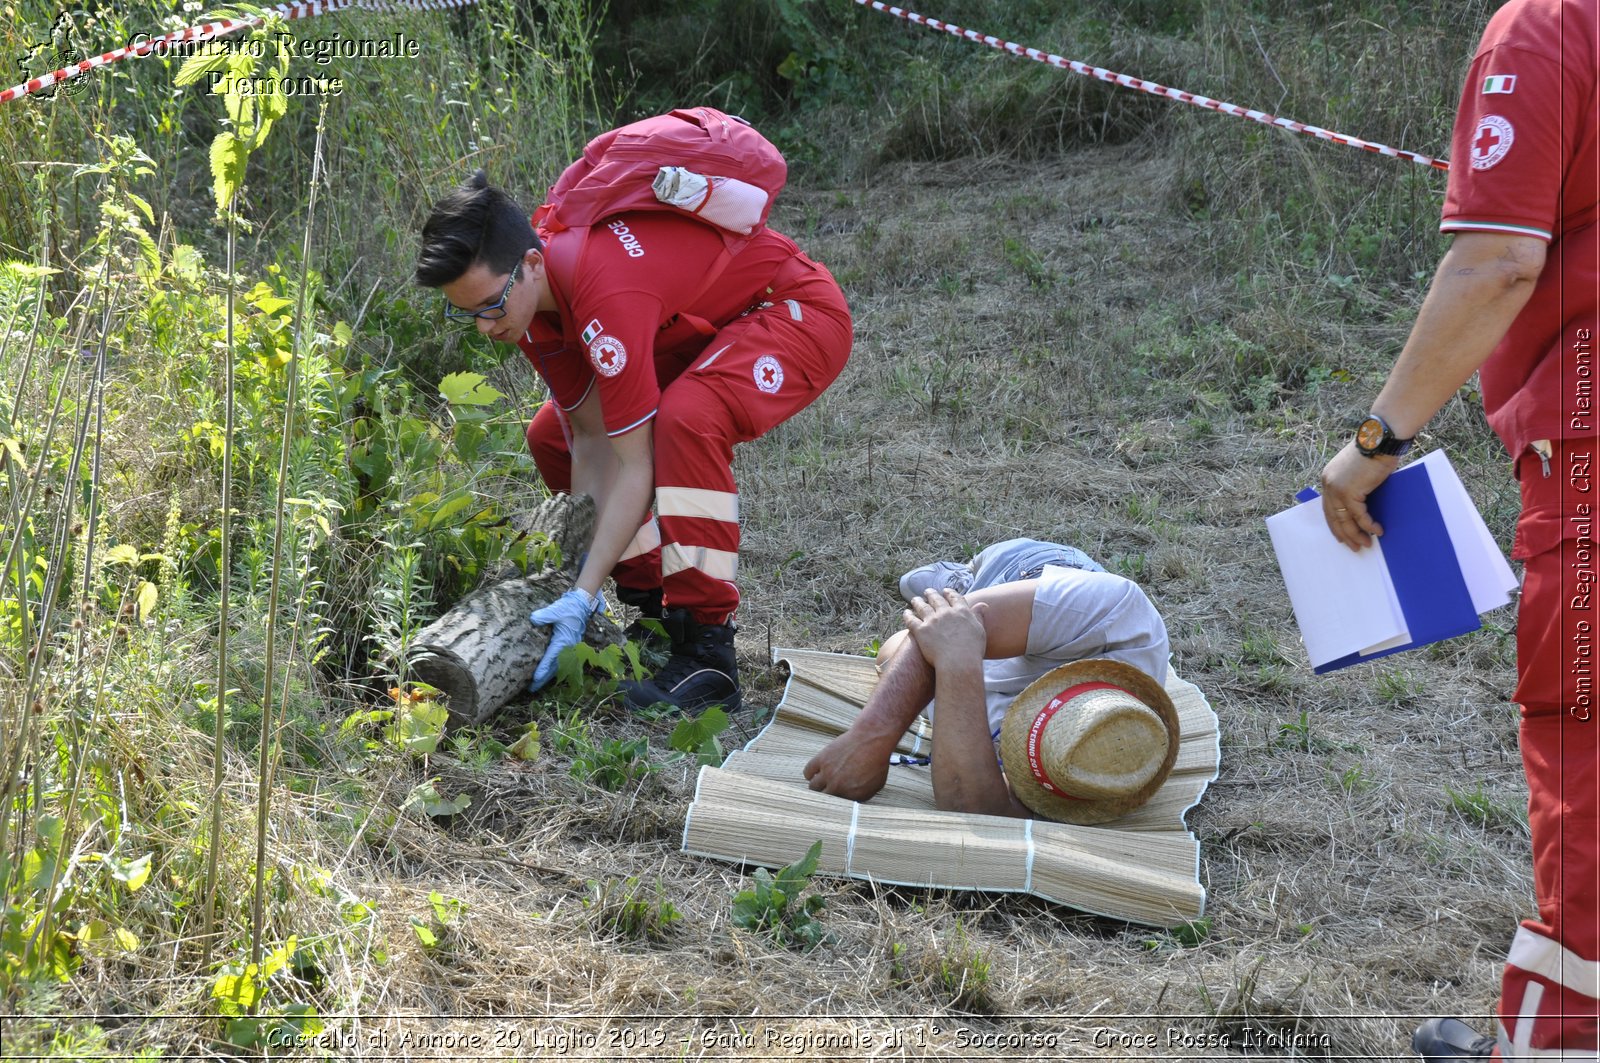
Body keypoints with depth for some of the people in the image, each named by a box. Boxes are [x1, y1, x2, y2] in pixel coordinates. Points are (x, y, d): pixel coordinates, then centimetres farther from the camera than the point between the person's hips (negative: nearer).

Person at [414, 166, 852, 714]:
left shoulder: (605, 293, -37)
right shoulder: (524, 291, -11)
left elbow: (635, 467, -34)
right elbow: (593, 439, -7)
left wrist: (584, 596, -34)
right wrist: (581, 578, -11)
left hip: (800, 313, -9)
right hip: (704, 326, 9)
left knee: (686, 420, -38)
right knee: (553, 437, 3)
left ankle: (707, 655, -30)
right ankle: (656, 609, 9)